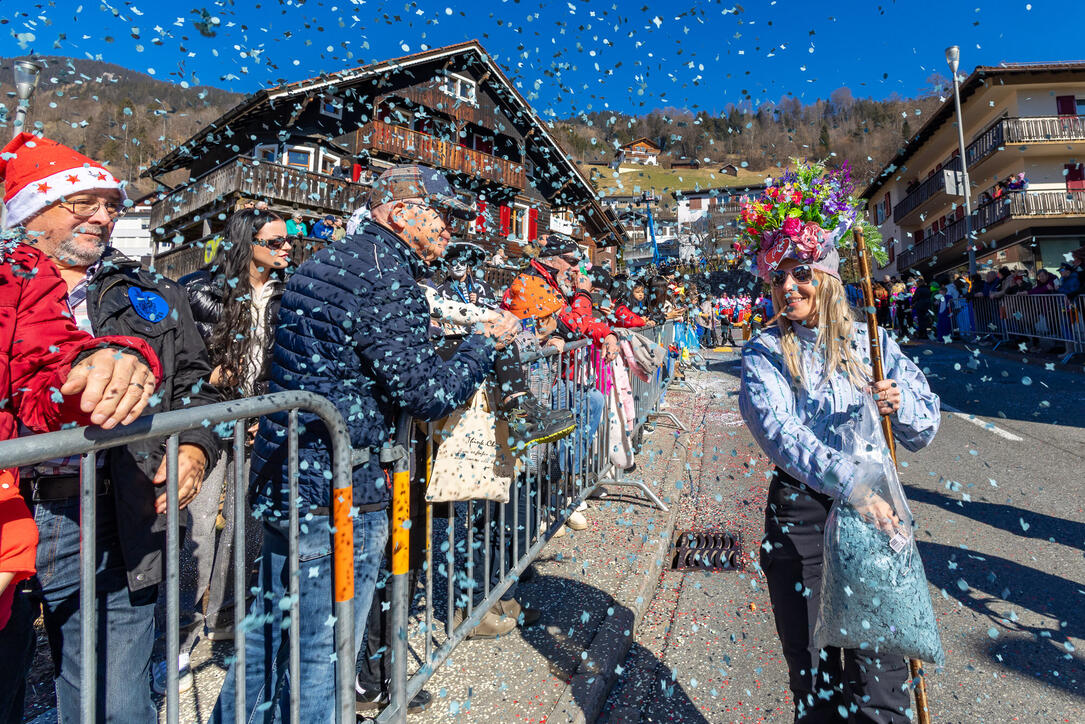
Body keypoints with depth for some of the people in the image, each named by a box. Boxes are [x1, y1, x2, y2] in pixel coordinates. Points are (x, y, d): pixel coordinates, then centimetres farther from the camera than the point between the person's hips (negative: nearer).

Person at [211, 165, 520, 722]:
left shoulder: (322, 263, 13)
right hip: (339, 495, -10)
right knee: (325, 654, 8)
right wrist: (486, 342, -4)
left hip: (280, 479, 10)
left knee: (269, 628, 26)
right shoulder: (385, 275, -17)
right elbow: (429, 395, -19)